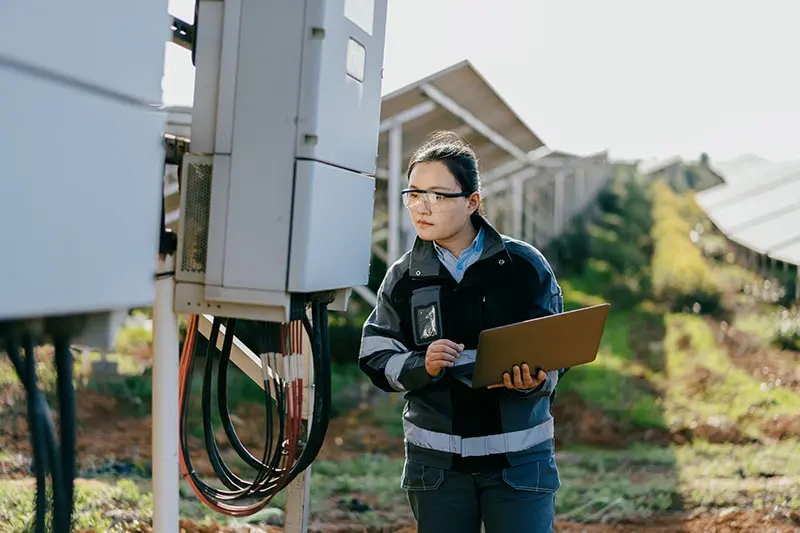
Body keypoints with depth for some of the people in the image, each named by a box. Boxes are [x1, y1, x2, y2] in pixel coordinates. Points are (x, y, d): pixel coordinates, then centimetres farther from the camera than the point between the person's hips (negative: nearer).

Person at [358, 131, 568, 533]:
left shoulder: (525, 265, -2)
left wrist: (535, 381, -22)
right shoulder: (403, 276, 3)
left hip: (519, 456, -2)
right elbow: (376, 358, 0)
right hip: (436, 460, 2)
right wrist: (421, 366, -20)